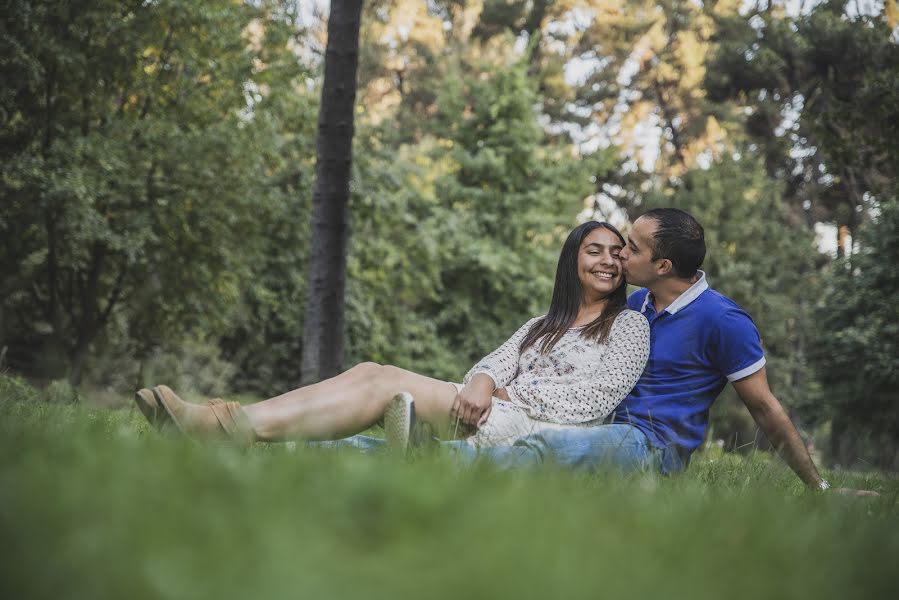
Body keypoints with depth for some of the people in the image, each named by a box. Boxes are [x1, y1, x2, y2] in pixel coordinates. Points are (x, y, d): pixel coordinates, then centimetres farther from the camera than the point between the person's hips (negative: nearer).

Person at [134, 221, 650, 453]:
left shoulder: (629, 325, 11)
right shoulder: (544, 326, 30)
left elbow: (598, 396, -5)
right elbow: (496, 362, 13)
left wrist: (507, 394, -6)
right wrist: (481, 384, -12)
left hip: (545, 432, -6)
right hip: (492, 419, 6)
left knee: (385, 383, -22)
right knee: (371, 373, -14)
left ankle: (242, 427, -34)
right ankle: (228, 423, -30)